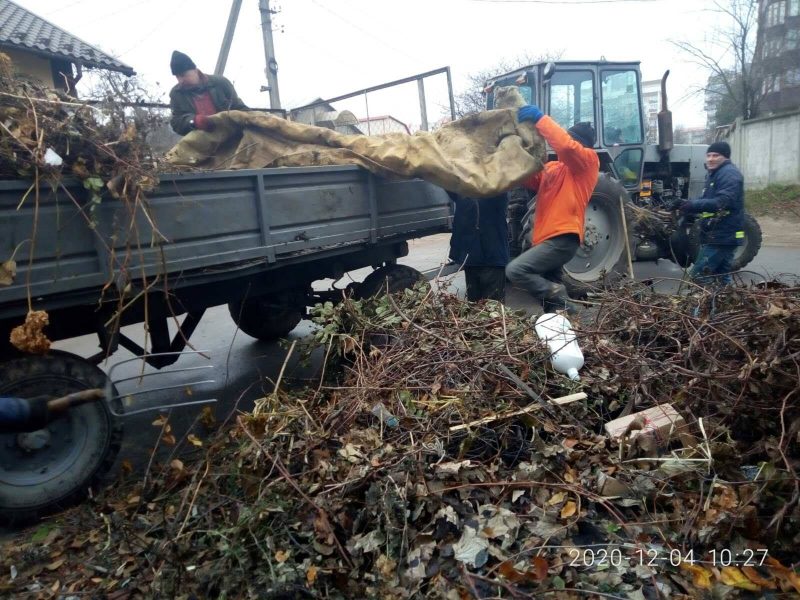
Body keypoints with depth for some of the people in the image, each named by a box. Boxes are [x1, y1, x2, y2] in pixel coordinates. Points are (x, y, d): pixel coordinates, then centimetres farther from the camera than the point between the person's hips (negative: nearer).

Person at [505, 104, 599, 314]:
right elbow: (529, 179, 13)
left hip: (562, 238, -9)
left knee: (515, 271, -20)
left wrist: (540, 118, -17)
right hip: (550, 238, 9)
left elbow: (566, 146, -19)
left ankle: (558, 295, -8)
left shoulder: (589, 160, 0)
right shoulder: (552, 167, 23)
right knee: (549, 289, 13)